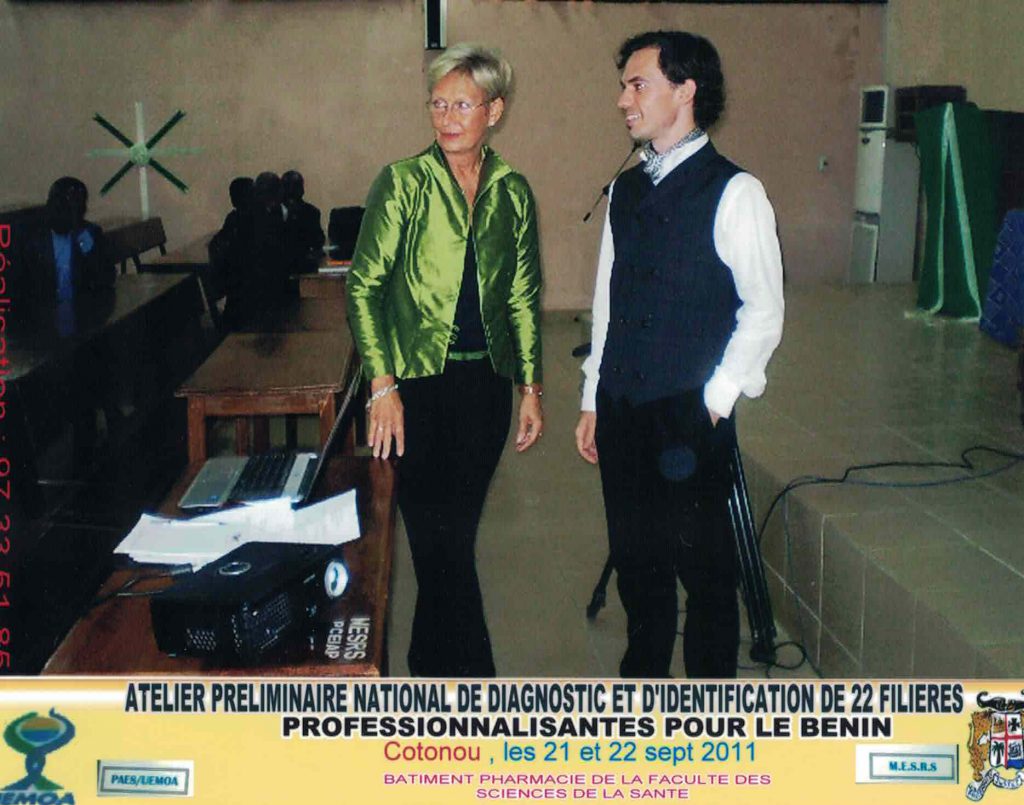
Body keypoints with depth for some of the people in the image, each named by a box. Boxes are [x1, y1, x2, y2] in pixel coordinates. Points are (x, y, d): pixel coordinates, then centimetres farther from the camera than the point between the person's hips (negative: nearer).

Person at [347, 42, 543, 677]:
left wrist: (531, 387, 9)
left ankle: (432, 668, 28)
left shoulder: (513, 191, 7)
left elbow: (523, 296, 13)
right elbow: (364, 286, -6)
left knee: (455, 534, 11)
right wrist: (382, 385, -13)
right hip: (417, 383, -3)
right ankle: (473, 675, 8)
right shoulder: (403, 183, -5)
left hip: (485, 381, 4)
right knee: (441, 542, -4)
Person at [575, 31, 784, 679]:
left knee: (705, 567, 5)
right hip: (622, 412, 6)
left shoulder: (734, 192, -9)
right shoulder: (627, 189, 10)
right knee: (637, 558, 16)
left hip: (691, 418, -6)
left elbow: (764, 311, -8)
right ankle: (642, 680, 35)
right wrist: (593, 400, 13)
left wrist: (714, 400, -11)